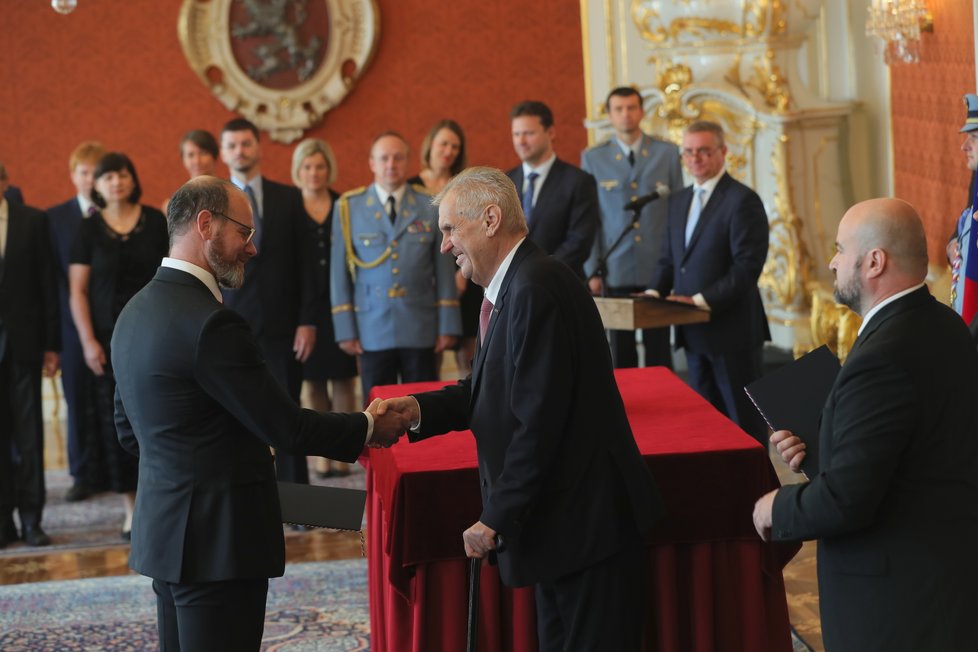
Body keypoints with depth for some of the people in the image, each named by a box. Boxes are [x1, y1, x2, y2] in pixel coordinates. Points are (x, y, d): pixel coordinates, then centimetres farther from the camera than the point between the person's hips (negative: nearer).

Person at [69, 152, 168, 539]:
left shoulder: (155, 221, 2)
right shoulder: (88, 230, 2)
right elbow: (77, 291, 1)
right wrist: (88, 341, -7)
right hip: (109, 337, 0)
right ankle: (132, 510, 8)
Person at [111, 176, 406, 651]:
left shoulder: (137, 311, 9)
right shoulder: (210, 323, -20)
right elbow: (285, 427, -17)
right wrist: (369, 429, -3)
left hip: (164, 531, 10)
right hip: (217, 539, -10)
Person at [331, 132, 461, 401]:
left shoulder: (431, 207, 6)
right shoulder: (349, 207, 3)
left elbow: (444, 270, 6)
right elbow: (339, 272, 3)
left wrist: (448, 326, 1)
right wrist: (345, 329, -2)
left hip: (421, 330, 1)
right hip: (372, 331, 0)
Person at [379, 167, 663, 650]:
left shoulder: (536, 289, -21)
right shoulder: (513, 286, 11)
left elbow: (539, 419, -25)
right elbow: (492, 392, 16)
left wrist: (496, 518, -19)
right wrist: (422, 409, 0)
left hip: (587, 520, -10)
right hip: (559, 519, 10)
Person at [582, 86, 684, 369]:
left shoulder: (667, 153, 6)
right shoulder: (593, 158, 6)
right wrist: (592, 271, -1)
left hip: (658, 269, 0)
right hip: (615, 270, 0)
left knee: (659, 350, 2)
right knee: (621, 351, 4)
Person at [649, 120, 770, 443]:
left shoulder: (742, 200, -11)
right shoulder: (679, 200, 15)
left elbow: (747, 266, -17)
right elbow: (669, 258, 20)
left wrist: (703, 300, -22)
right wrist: (655, 292, 1)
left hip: (732, 328, -8)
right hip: (694, 331, 8)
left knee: (743, 417, -1)